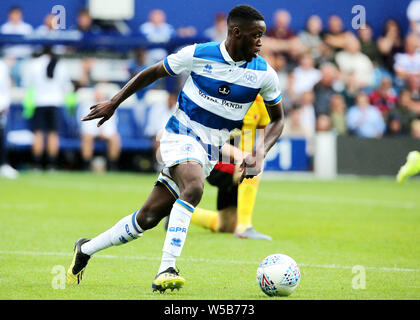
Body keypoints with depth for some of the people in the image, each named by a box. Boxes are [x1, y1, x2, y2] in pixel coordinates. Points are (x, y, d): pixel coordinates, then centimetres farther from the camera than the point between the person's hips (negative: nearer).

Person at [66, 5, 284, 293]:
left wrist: (261, 152, -10)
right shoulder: (198, 54, -12)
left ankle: (85, 250, 23)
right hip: (181, 136, -4)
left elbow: (278, 120, 8)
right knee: (193, 188, -36)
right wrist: (114, 102, 6)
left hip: (209, 152, 4)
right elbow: (153, 73, 4)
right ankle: (166, 269, -36)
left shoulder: (264, 73, -5)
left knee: (148, 218, 3)